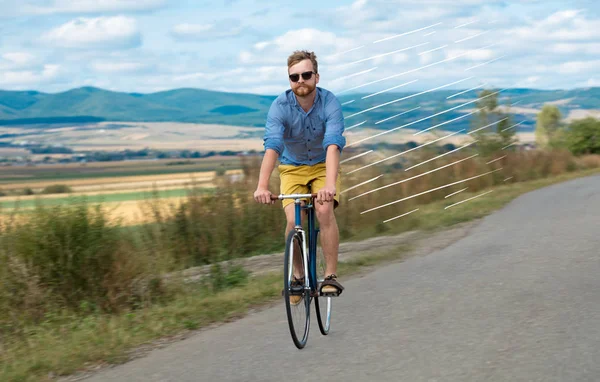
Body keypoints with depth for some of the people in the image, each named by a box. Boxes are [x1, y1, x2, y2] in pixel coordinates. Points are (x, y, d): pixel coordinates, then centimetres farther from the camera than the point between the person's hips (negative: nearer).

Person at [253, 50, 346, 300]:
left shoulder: (330, 103, -23)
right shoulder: (280, 106, -21)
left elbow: (333, 145, -36)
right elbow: (272, 146, -33)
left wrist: (330, 184, -52)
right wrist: (262, 187, -47)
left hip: (323, 166, -1)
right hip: (292, 168, 1)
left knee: (324, 211, -26)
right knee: (294, 221, -19)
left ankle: (331, 275, -14)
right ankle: (299, 275, 4)